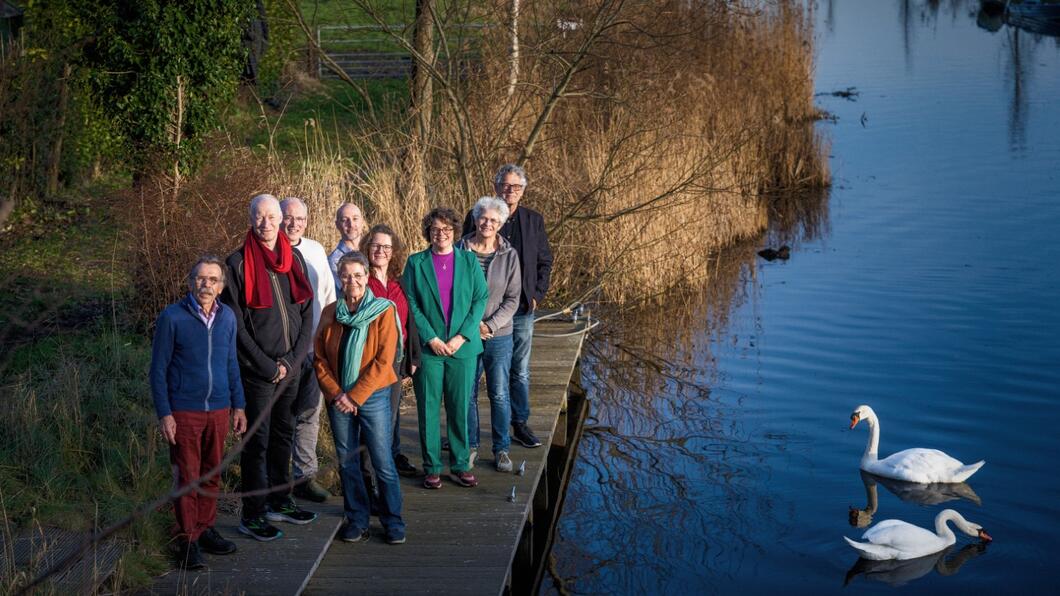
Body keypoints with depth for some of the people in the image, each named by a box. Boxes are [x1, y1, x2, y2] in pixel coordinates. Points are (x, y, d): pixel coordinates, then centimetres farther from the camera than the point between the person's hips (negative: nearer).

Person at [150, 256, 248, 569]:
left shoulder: (227, 317, 3)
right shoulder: (172, 317, -10)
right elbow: (158, 369, -7)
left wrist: (238, 405, 11)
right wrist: (164, 414, -11)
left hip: (218, 410, 4)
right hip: (184, 411, -4)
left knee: (211, 474, 12)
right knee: (187, 477, 0)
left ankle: (205, 529, 25)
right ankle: (188, 540, 8)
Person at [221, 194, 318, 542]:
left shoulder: (294, 259, 8)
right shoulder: (238, 263, -7)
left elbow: (307, 315, 8)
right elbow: (235, 324, -10)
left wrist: (292, 359, -4)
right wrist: (267, 365, -12)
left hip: (290, 367, 5)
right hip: (255, 370, -5)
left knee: (283, 435, 14)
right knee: (257, 441, -2)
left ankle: (280, 502, 26)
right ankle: (252, 515, 4)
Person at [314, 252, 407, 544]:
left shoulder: (383, 311, -6)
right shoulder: (330, 314, 5)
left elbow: (383, 361, -11)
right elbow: (320, 359, 5)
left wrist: (356, 396, -14)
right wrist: (336, 394, -8)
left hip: (372, 397, -4)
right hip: (338, 398, 4)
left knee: (383, 463, -2)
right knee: (347, 462, 9)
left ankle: (393, 522, 11)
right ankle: (357, 521, 22)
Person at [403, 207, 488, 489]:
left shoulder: (469, 260, 5)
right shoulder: (416, 263, 2)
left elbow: (481, 299, 2)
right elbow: (411, 304, -2)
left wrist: (461, 337, -8)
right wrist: (431, 338, -11)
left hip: (463, 347, 1)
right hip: (428, 348, -1)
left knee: (460, 407, 6)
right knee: (428, 409, 2)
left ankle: (460, 465, 17)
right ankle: (432, 468, 11)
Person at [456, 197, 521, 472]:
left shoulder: (509, 256, 0)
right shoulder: (459, 251, -2)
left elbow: (512, 299, 1)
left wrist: (490, 325, -11)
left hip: (498, 335, 0)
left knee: (499, 395, 3)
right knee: (467, 393, 6)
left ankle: (501, 449, 13)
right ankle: (470, 446, 20)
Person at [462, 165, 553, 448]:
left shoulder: (534, 220, 8)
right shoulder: (476, 217, -1)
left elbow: (545, 261, 14)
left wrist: (537, 295, 3)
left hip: (522, 307, 3)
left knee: (520, 370, 8)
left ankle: (520, 425, 17)